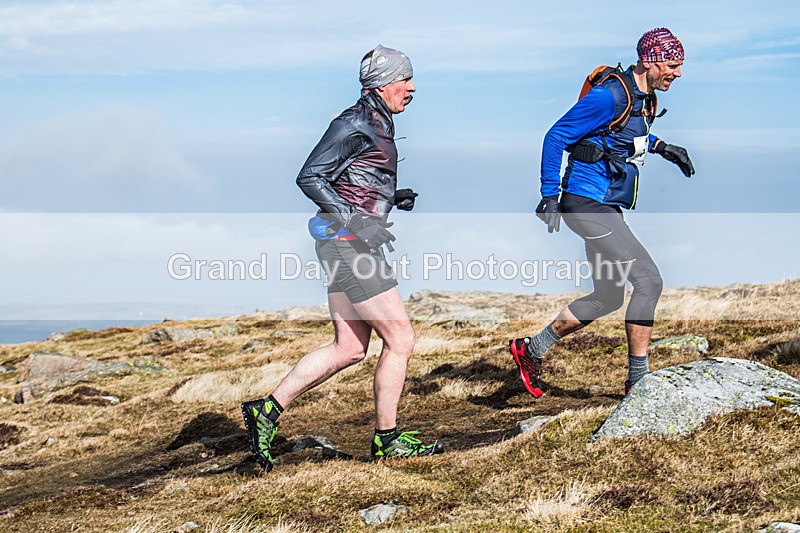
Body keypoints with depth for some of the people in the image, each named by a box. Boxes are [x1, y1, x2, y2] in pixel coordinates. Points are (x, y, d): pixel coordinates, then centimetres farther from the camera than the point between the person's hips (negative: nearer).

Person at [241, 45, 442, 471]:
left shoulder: (376, 125, 18)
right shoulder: (355, 124, -12)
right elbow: (310, 177, -17)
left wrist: (394, 198, 10)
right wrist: (357, 221, -22)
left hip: (351, 243, 10)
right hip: (348, 243, -10)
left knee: (349, 348, 10)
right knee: (400, 339, -5)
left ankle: (267, 410, 11)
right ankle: (387, 438, 5)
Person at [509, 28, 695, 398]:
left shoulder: (645, 96, 9)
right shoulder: (610, 96, -19)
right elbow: (556, 136, -17)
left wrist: (663, 148, 15)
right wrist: (550, 196, -18)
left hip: (605, 207, 10)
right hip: (588, 204, -10)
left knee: (608, 298, 15)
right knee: (649, 281, -13)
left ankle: (530, 349, 25)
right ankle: (638, 379, -6)